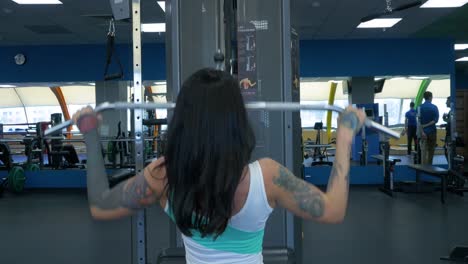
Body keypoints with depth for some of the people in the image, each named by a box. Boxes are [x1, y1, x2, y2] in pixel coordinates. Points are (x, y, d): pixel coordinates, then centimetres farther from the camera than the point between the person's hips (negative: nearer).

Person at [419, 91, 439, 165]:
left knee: (423, 150, -1)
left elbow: (419, 120, -9)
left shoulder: (420, 107, -2)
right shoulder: (434, 107, -3)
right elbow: (436, 120, -11)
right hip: (432, 131, 0)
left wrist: (422, 131, -11)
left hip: (424, 131, 0)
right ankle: (429, 165, 14)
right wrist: (427, 125, -9)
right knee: (431, 150, 10)